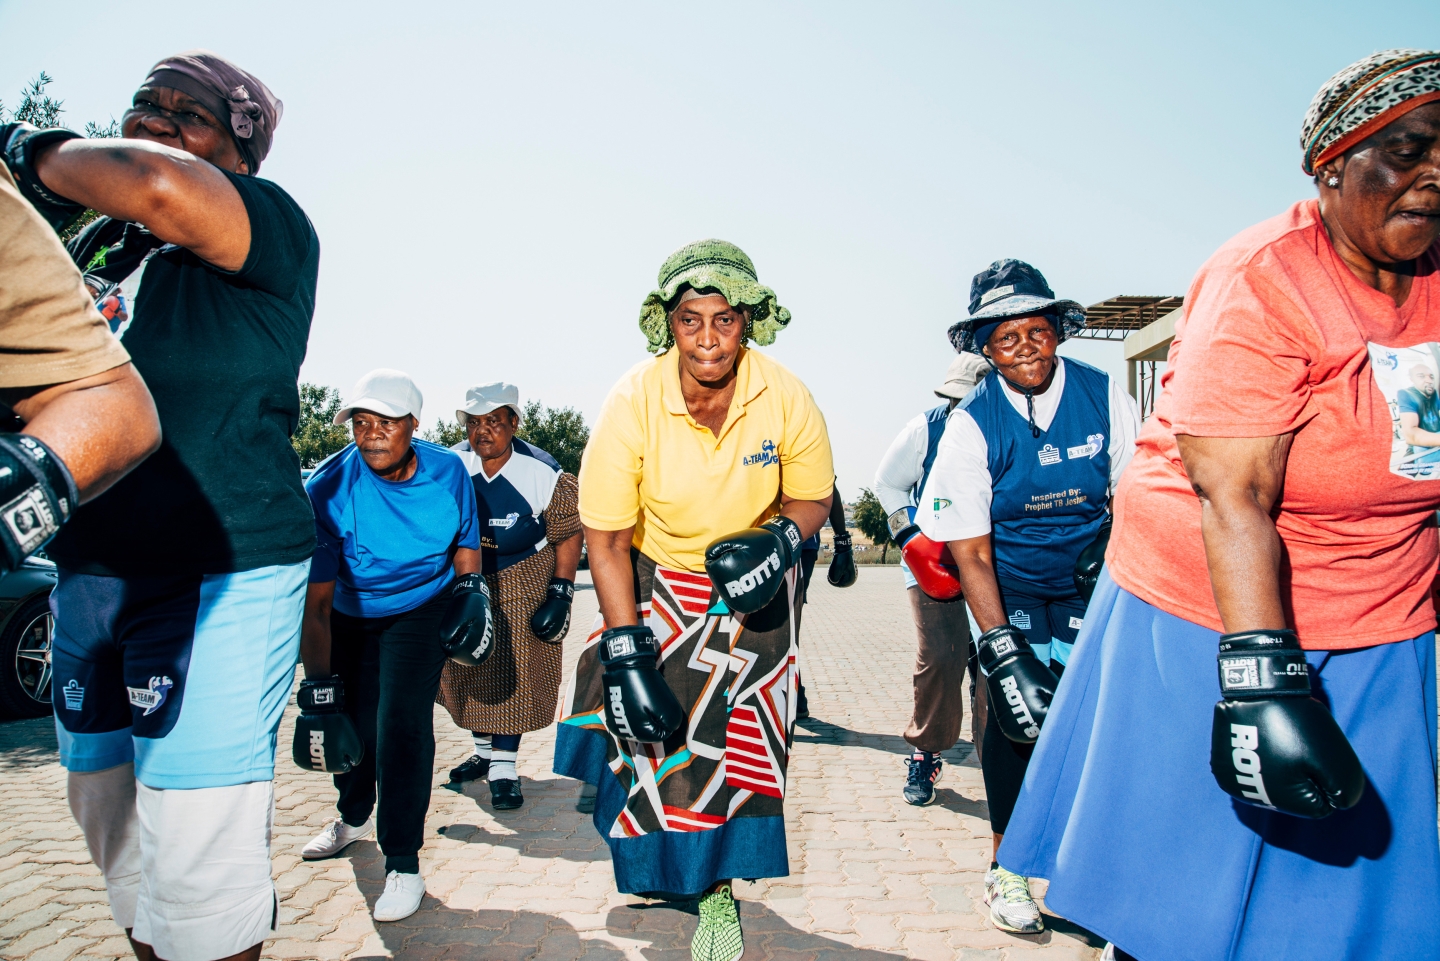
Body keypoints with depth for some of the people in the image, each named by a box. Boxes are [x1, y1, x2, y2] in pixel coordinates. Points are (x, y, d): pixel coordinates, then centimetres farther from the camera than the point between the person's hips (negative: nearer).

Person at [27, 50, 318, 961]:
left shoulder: (269, 224, -7)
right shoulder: (108, 251, 16)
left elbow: (158, 186, -29)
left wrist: (53, 153, -8)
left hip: (218, 581, -8)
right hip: (92, 576, 8)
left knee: (197, 859, -4)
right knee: (116, 832, 19)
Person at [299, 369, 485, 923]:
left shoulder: (447, 472, -16)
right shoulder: (327, 489, -24)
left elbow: (465, 543, 5)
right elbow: (314, 603, -24)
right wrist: (318, 686, -28)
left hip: (420, 612, -1)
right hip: (349, 616, 1)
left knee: (401, 726, -15)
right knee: (347, 721, 9)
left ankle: (403, 863, 1)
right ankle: (354, 817, 43)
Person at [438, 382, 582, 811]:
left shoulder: (543, 474, -16)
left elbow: (568, 536, -7)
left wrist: (560, 595, -12)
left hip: (522, 586, -3)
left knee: (514, 671, -5)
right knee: (468, 667, 12)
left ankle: (504, 766, 6)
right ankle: (484, 750, 32)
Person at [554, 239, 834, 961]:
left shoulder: (786, 399, -20)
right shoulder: (631, 402, -23)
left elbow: (813, 497, -3)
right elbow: (605, 537, -17)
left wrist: (780, 539, -26)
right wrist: (626, 653, -22)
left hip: (751, 587, 1)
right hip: (654, 581, 0)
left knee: (738, 737, -1)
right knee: (648, 722, -7)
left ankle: (718, 886, 24)